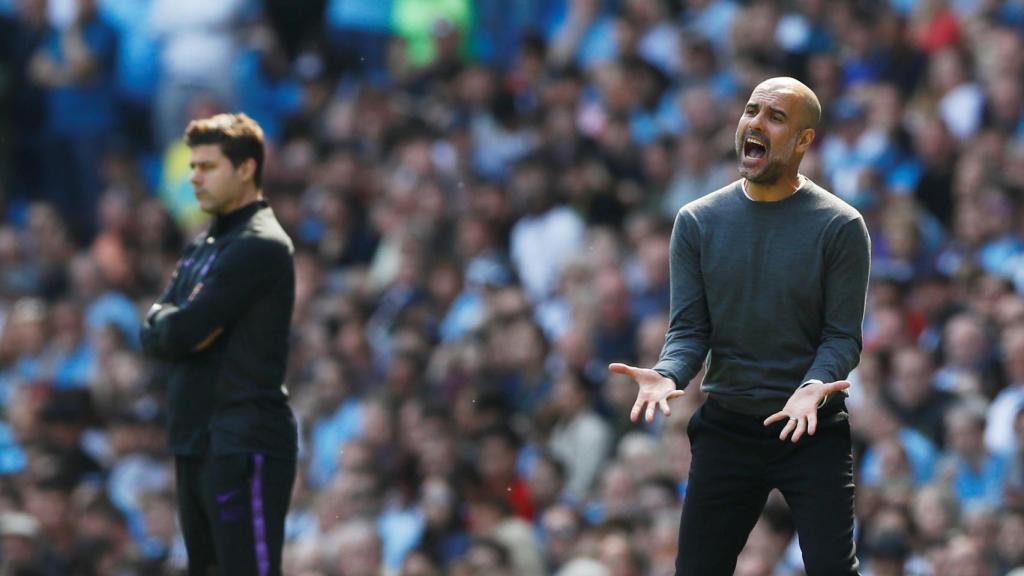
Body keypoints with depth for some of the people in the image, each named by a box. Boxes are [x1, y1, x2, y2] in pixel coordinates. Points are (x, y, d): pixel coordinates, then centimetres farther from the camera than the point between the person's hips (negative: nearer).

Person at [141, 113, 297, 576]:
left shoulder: (260, 247, -12)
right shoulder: (201, 247, 17)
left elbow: (178, 333, -17)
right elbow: (152, 336, 11)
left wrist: (168, 323, 3)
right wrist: (175, 325, -8)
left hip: (245, 446, -9)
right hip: (196, 443, 9)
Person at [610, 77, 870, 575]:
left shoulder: (840, 227, -6)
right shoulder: (698, 222, 2)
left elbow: (843, 336, -8)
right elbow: (689, 328, -1)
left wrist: (814, 387, -28)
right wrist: (667, 375, -22)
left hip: (813, 428, -3)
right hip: (725, 427, 3)